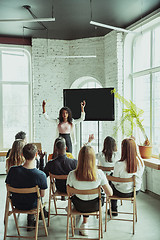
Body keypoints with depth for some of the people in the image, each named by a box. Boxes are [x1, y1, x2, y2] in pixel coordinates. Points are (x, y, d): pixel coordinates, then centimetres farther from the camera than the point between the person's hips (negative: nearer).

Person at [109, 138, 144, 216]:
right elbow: (140, 176, 3)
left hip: (123, 193, -4)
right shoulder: (140, 161, -15)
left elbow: (115, 181, -14)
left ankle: (114, 211, 43)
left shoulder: (119, 164, -28)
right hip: (136, 191, 5)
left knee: (112, 185, 28)